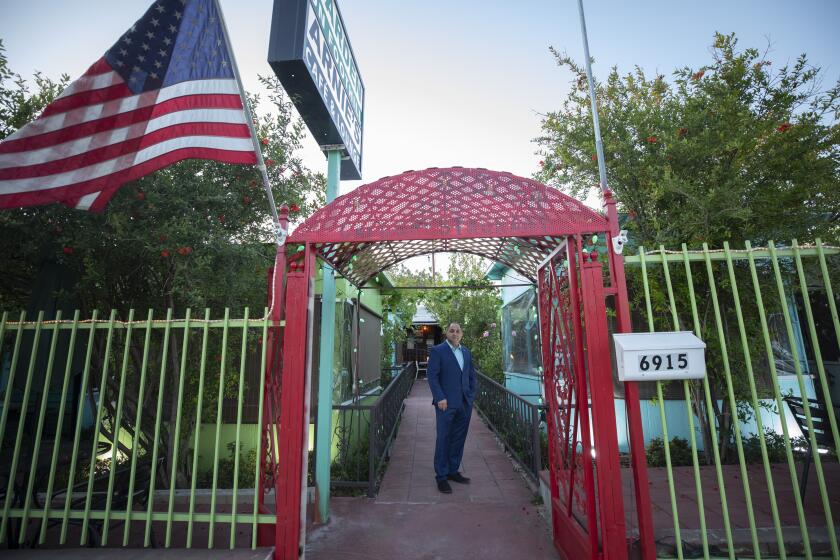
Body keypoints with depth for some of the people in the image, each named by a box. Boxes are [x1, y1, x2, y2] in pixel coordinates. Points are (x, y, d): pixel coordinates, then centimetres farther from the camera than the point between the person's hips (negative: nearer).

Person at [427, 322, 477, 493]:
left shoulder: (466, 352, 14)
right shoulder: (437, 350, -5)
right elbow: (432, 375, -9)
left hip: (464, 404, 6)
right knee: (443, 440, 3)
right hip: (446, 403, -5)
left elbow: (472, 375, 18)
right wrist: (440, 398, -15)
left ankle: (453, 471, 28)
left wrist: (471, 395, 9)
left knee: (459, 439, 13)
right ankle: (441, 476, 15)